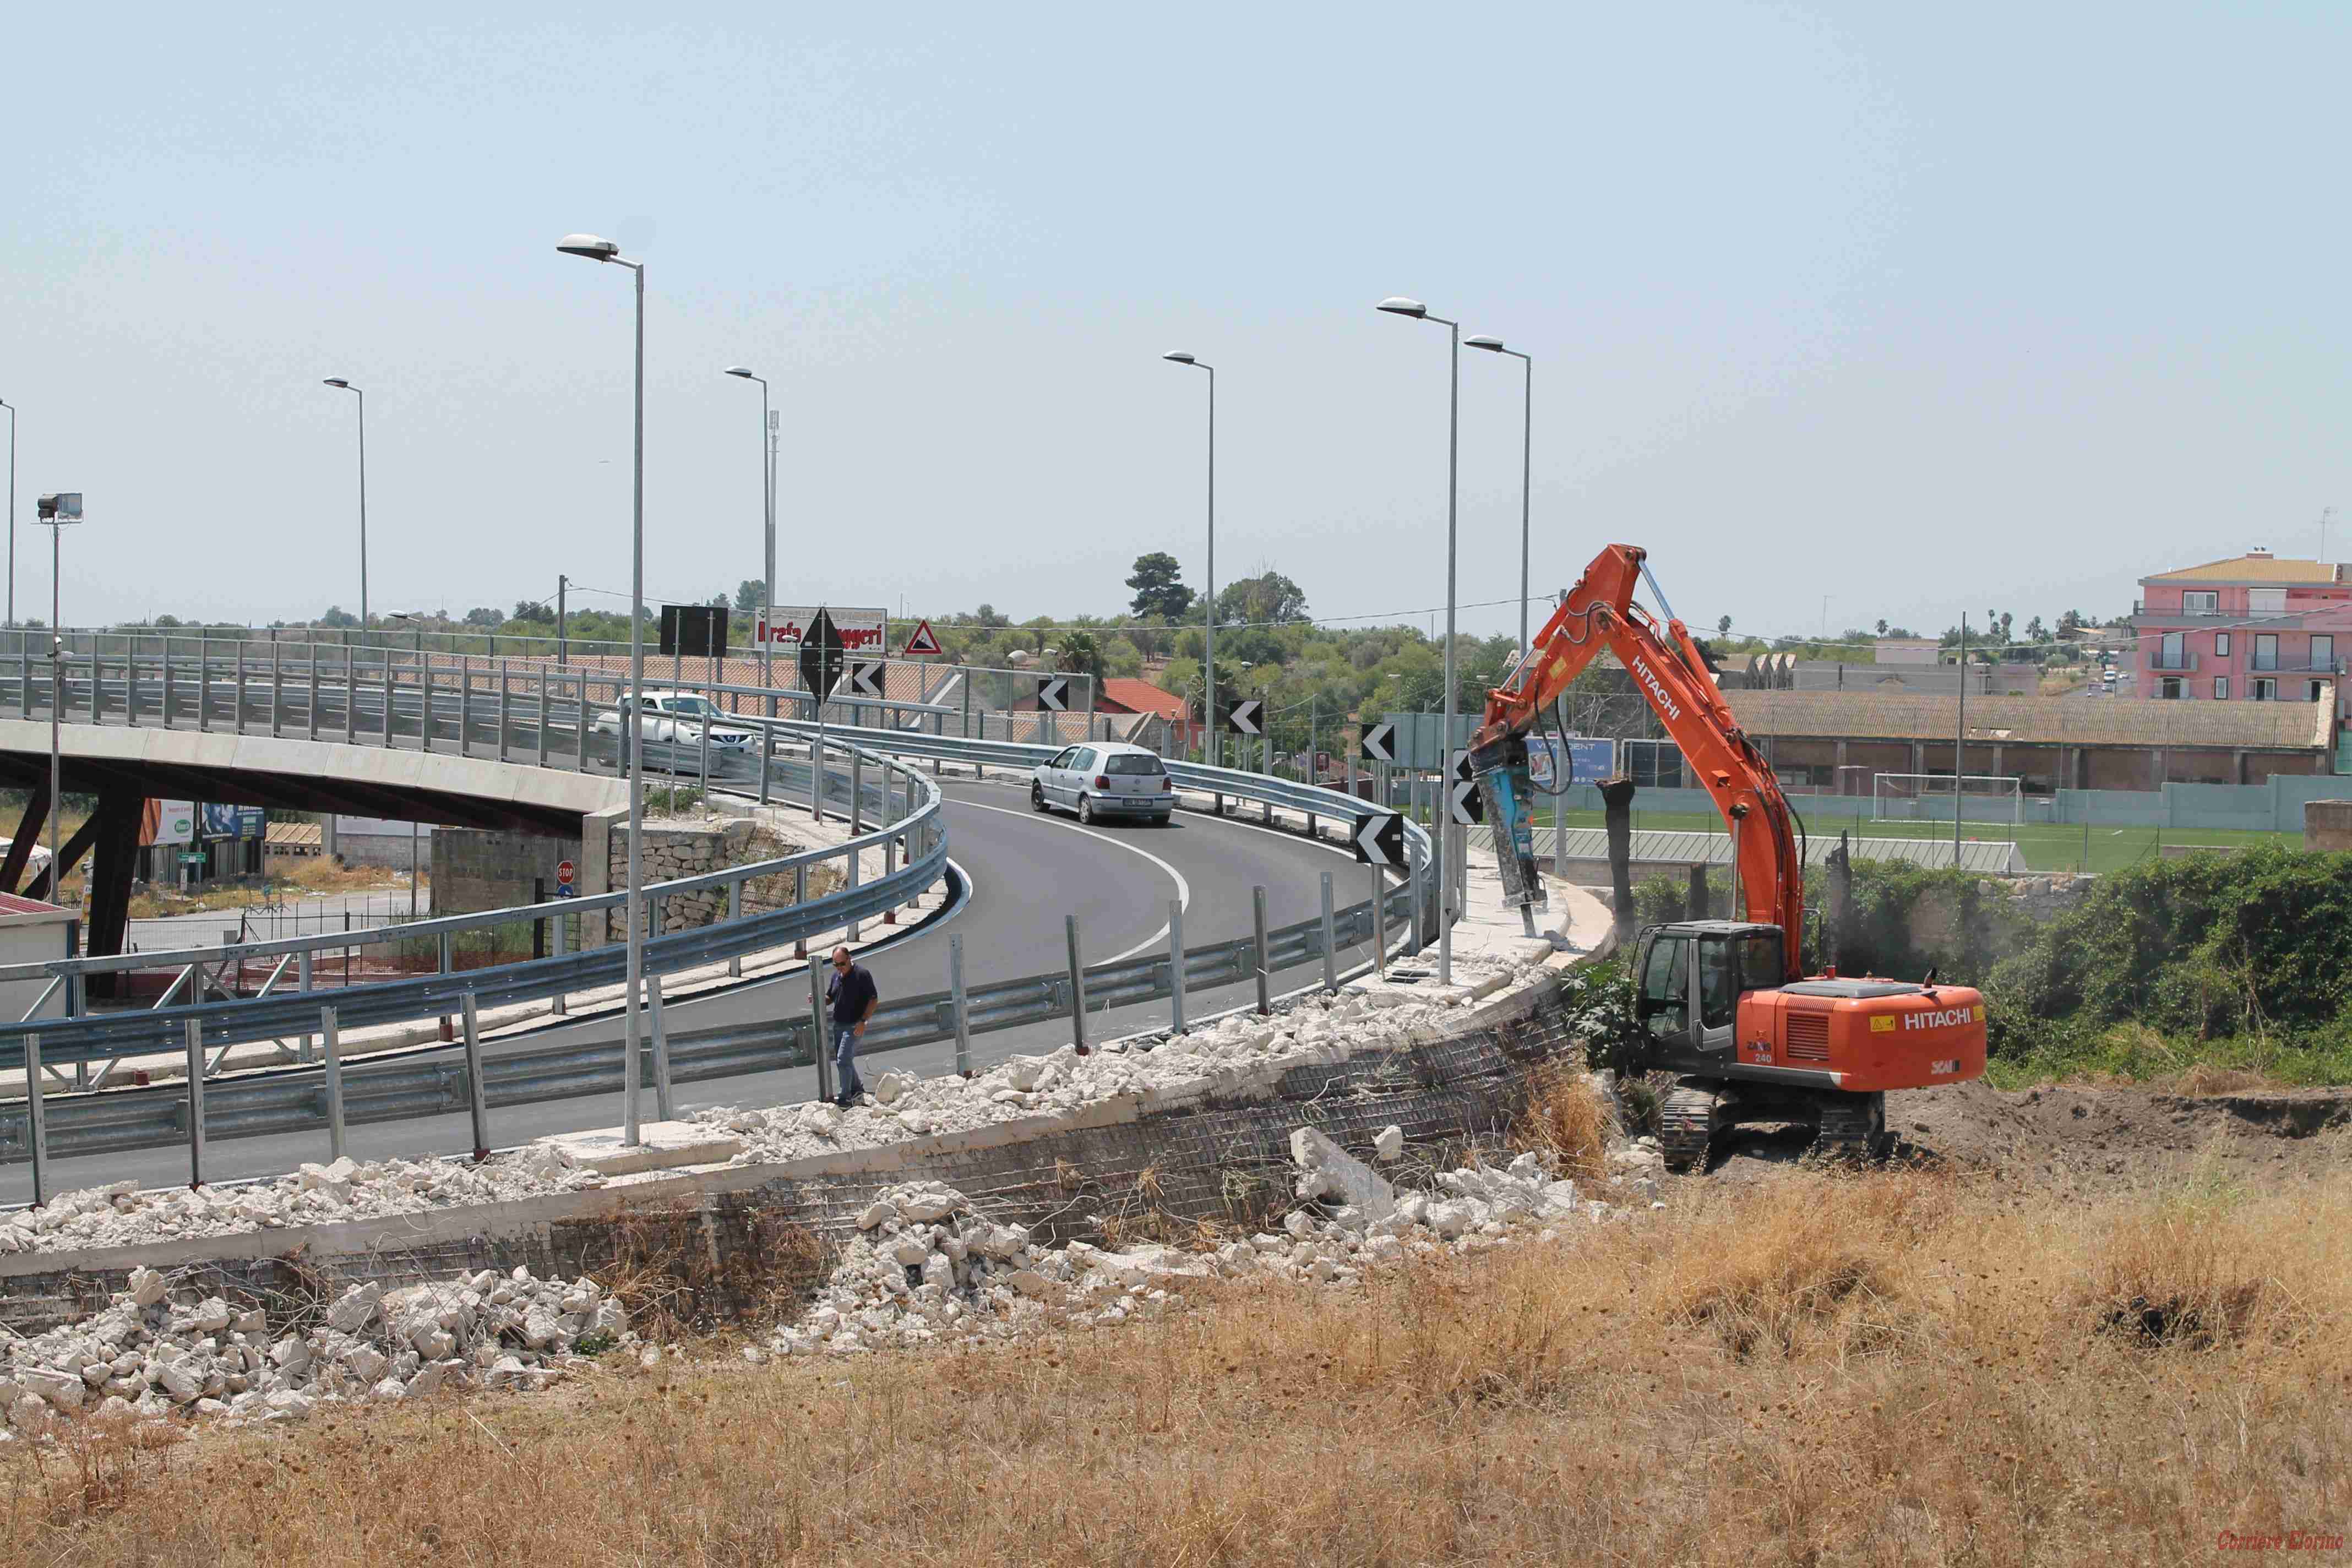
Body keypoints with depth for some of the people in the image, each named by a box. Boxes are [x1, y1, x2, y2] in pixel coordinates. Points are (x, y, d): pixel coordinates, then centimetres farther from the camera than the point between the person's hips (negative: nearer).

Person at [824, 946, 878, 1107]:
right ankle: (857, 1088, 37)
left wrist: (863, 1021, -20)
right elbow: (830, 997, 21)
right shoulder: (836, 976, 10)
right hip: (838, 1025, 8)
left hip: (854, 1026, -8)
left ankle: (845, 1098, -12)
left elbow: (874, 999, -12)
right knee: (844, 1060, 17)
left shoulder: (861, 974, -12)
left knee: (843, 1059, -16)